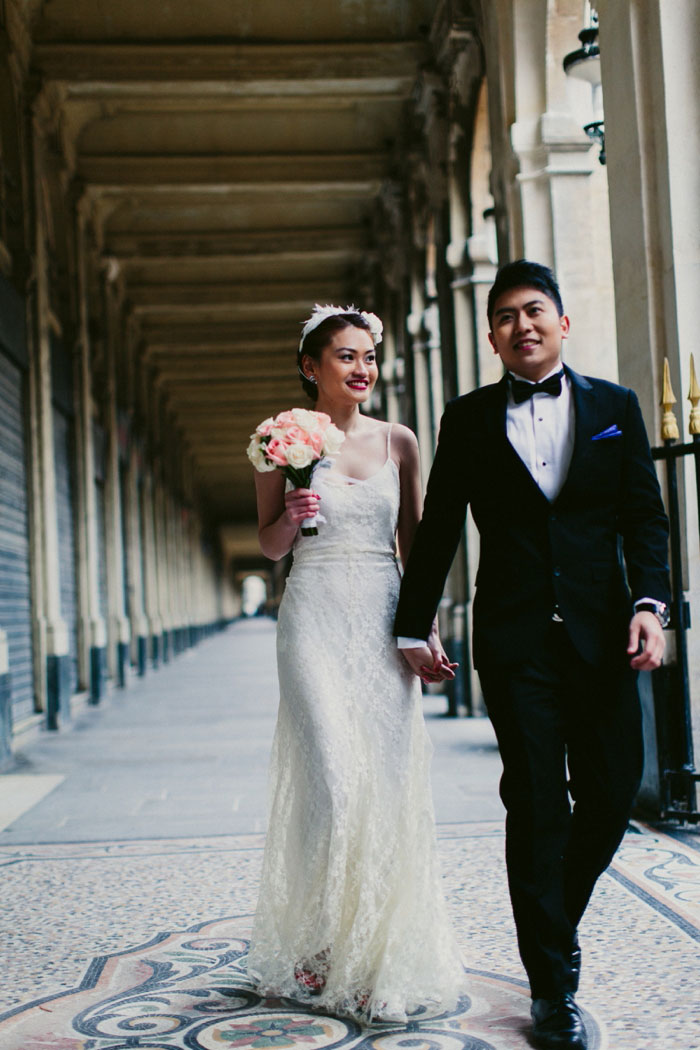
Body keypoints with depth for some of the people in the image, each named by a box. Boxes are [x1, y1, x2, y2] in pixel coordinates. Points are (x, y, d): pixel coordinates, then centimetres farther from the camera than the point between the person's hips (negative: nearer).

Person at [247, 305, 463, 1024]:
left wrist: (427, 631, 3)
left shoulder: (398, 442, 9)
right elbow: (270, 547, 8)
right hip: (315, 619, -2)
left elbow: (414, 544, 11)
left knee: (391, 783, -1)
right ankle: (315, 947, 10)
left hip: (384, 624, 3)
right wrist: (291, 517, -14)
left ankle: (381, 957, 13)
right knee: (334, 781, -10)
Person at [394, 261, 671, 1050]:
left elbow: (644, 517, 5)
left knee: (612, 794, 5)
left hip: (600, 632, 2)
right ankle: (552, 985, 8)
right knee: (536, 807, -1)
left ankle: (555, 918, 33)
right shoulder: (469, 419, 7)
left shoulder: (615, 407, 10)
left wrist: (648, 603, -9)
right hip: (515, 639, -1)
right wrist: (414, 626, 9)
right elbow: (437, 531, 9)